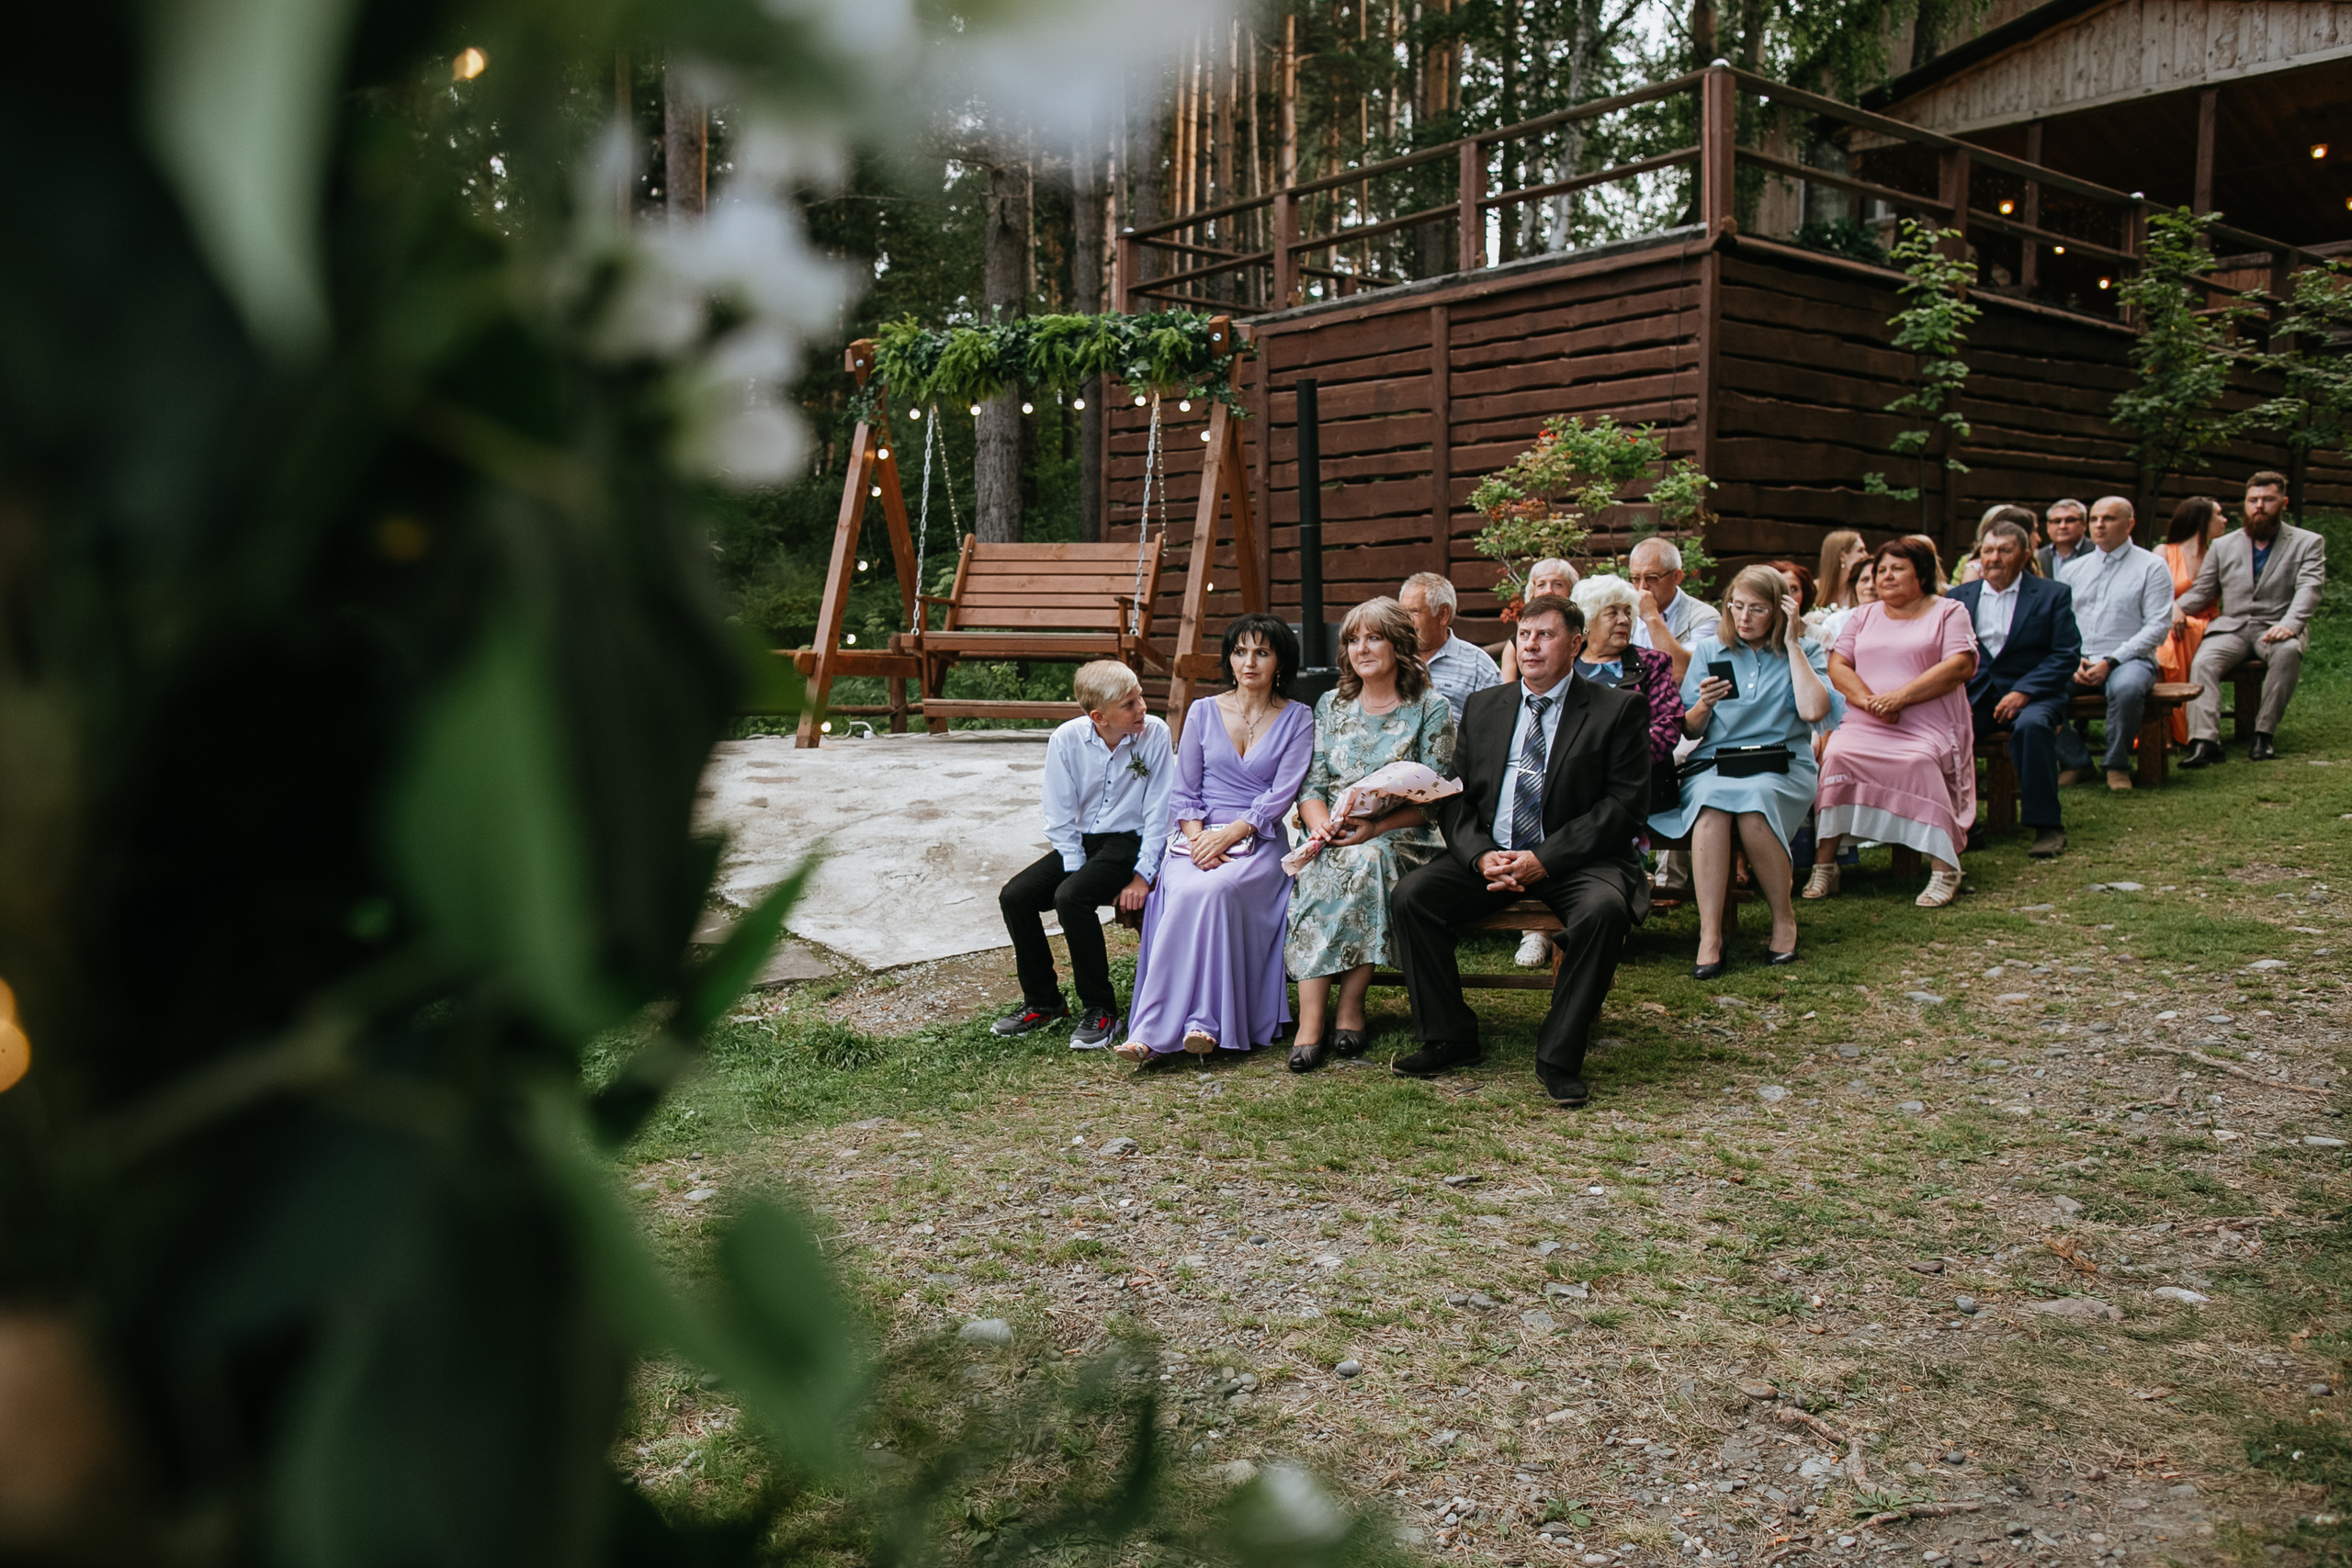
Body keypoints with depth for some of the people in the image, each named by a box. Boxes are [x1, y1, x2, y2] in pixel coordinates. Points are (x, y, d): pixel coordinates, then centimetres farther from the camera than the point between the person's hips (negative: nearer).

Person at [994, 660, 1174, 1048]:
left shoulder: (1155, 733, -13)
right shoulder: (1067, 740, -8)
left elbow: (1159, 813, -9)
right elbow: (1060, 819, -2)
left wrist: (1143, 874, -14)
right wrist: (1074, 869, -12)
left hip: (1130, 841, -4)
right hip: (1080, 842, 4)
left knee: (1071, 898, -29)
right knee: (1014, 897, -14)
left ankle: (1100, 1011, -15)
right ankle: (1042, 1002, 6)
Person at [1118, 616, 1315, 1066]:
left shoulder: (1297, 720, 7)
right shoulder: (1203, 712, 13)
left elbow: (1281, 795, -4)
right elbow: (1183, 792, 11)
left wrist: (1228, 835, -16)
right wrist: (1196, 837, -9)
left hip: (1260, 841, -2)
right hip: (1198, 837, 2)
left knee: (1214, 890, -34)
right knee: (1182, 891, -33)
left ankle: (1154, 1030, -34)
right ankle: (1201, 1023, -34)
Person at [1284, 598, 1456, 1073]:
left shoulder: (1431, 710, 4)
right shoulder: (1331, 706, 16)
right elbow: (1311, 786, 10)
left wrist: (1376, 827, -18)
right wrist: (1324, 827, -13)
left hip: (1400, 841, -2)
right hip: (1332, 842, 3)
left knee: (1366, 860, -37)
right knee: (1320, 871, -32)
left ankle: (1350, 1006, -27)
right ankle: (1311, 1017, -36)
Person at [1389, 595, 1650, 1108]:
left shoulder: (1618, 709, 0)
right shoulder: (1483, 707, 13)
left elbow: (1626, 804, -8)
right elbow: (1454, 798, 10)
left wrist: (1544, 859, -18)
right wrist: (1481, 855, -12)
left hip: (1576, 859, -3)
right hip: (1490, 856, 4)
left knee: (1603, 911, -35)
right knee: (1411, 895, -19)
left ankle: (1559, 1056, -19)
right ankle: (1447, 1038, -5)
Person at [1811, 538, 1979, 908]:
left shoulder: (1948, 612, 10)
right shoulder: (1863, 616, 22)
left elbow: (1960, 666, -5)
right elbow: (1837, 665, 10)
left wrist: (1900, 697, -15)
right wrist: (1867, 700, -11)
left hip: (1927, 726, -3)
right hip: (1863, 724, 3)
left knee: (1918, 762, -35)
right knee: (1837, 756, -27)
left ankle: (1944, 868, -30)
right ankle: (1824, 865, -25)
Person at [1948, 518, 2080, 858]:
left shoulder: (2053, 595, 7)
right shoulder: (1959, 596, 15)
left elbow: (2067, 655, -3)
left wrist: (2023, 691, -17)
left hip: (2032, 693, -2)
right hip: (1974, 695, 2)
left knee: (2032, 725, -37)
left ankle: (2047, 825, -24)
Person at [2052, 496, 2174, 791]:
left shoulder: (2151, 567, 4)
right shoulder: (2071, 568, 16)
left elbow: (2158, 625, -4)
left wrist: (2111, 662, -15)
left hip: (2130, 659, -3)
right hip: (2078, 661, 4)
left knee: (2126, 687, -38)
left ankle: (2117, 765, -14)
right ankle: (2074, 760, -7)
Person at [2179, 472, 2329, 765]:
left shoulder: (2307, 543, 10)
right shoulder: (2223, 545, 19)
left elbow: (2308, 588, -6)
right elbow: (2200, 591, 14)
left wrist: (2290, 624, -26)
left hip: (2275, 628, -2)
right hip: (2230, 627, 2)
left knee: (2287, 651, -37)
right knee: (2202, 662, -30)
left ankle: (2265, 733, -28)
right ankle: (2204, 741, -43)